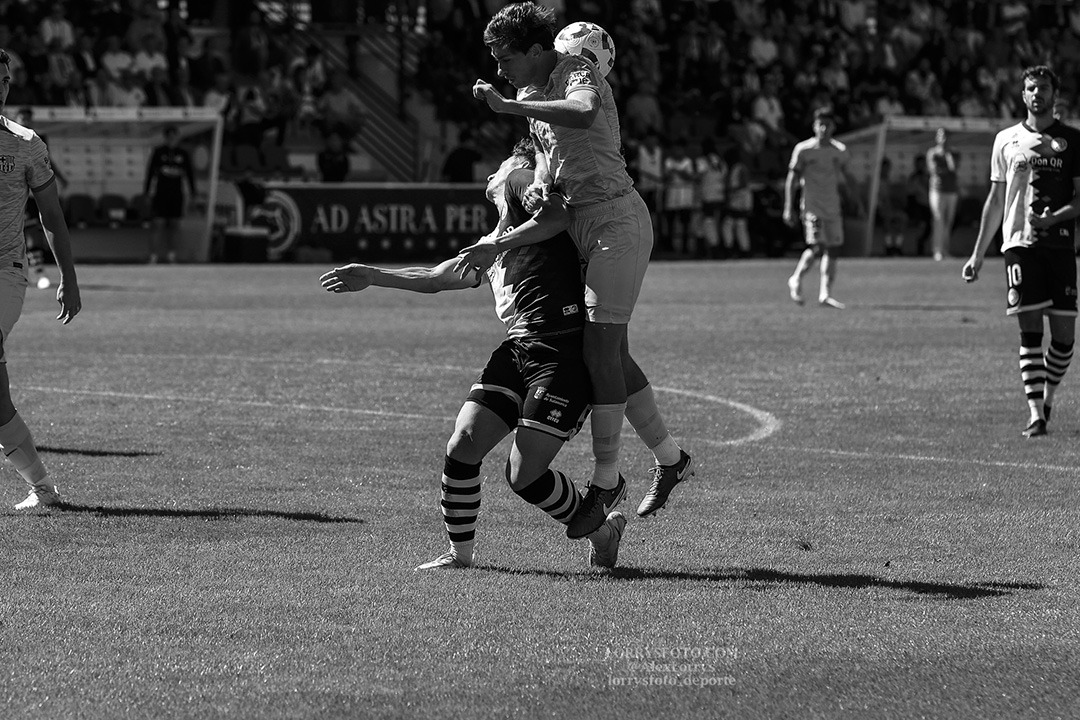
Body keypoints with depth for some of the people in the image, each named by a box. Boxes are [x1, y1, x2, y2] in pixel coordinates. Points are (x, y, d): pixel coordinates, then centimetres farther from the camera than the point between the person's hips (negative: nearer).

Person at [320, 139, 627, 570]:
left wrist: (494, 245, -14)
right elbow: (436, 278, 37)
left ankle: (603, 531, 12)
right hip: (517, 348, 8)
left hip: (565, 352, -8)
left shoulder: (521, 180, 5)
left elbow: (561, 214, -15)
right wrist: (373, 277, 34)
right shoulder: (494, 244, 29)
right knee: (462, 446, -3)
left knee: (523, 476, -10)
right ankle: (460, 552, 12)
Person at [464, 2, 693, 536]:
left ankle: (605, 481, -8)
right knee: (611, 353, 10)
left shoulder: (579, 75, -15)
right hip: (582, 225, 9)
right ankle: (669, 458, 23)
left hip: (617, 220, -9)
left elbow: (583, 113, -39)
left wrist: (507, 106, -39)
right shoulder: (535, 92, 13)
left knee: (600, 348, -13)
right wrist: (540, 182, 1)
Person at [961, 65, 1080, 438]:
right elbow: (995, 200, 15)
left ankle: (1047, 396, 24)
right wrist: (978, 254, 13)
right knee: (1030, 329, -9)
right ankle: (1036, 414, -9)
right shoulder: (1006, 140, 10)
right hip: (1019, 244, 0)